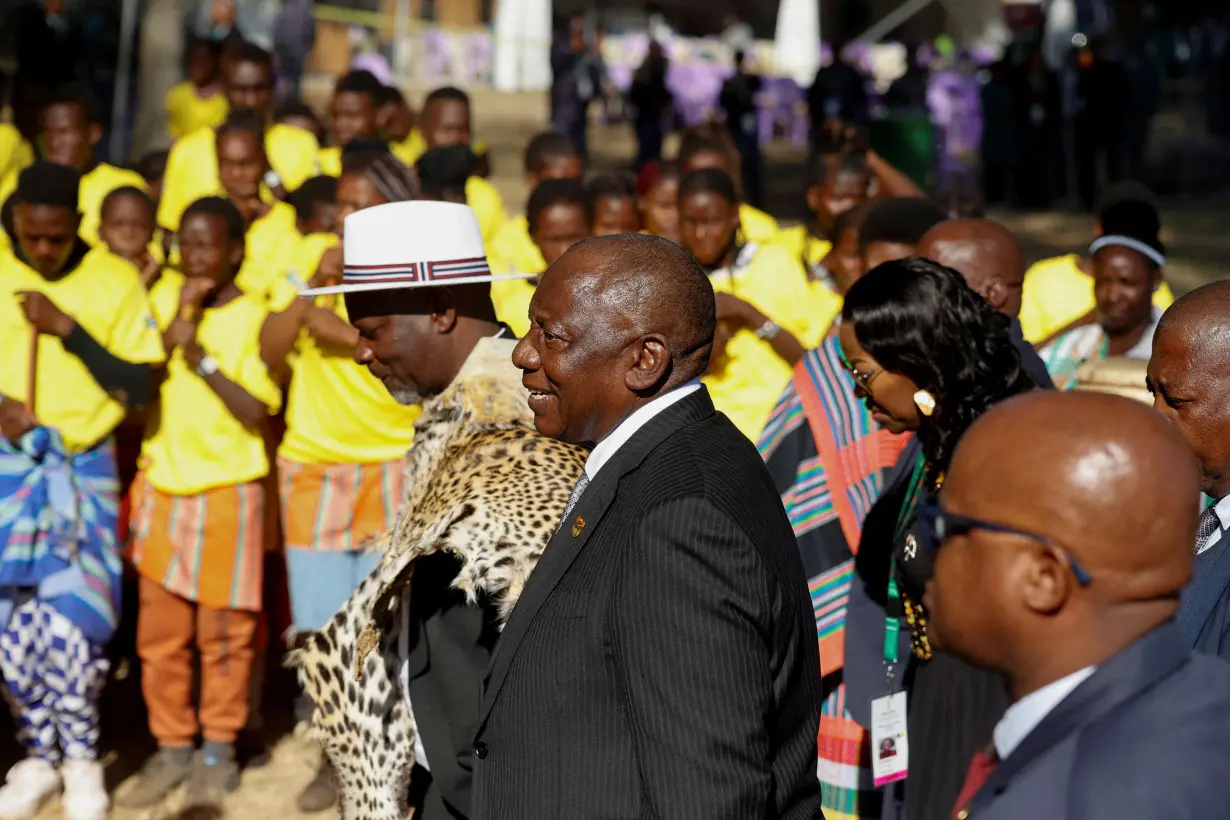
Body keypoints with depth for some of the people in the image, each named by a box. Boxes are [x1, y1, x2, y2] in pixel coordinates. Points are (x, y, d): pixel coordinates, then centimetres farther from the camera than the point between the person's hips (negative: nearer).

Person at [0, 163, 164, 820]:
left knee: (68, 613, -13)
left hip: (84, 468, -2)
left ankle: (81, 762, 3)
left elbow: (140, 388, -6)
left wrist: (68, 329, -14)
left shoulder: (115, 281, -2)